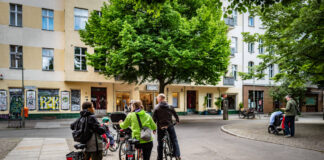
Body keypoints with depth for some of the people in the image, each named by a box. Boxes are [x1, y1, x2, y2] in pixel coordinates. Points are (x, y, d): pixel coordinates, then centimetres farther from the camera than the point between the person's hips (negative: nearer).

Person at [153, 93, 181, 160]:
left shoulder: (156, 108, -6)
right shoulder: (170, 107, 1)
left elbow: (154, 119, -6)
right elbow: (175, 115, 9)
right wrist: (177, 120, 29)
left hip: (160, 127, -1)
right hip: (170, 126, 1)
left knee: (160, 143, 11)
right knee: (174, 141, 10)